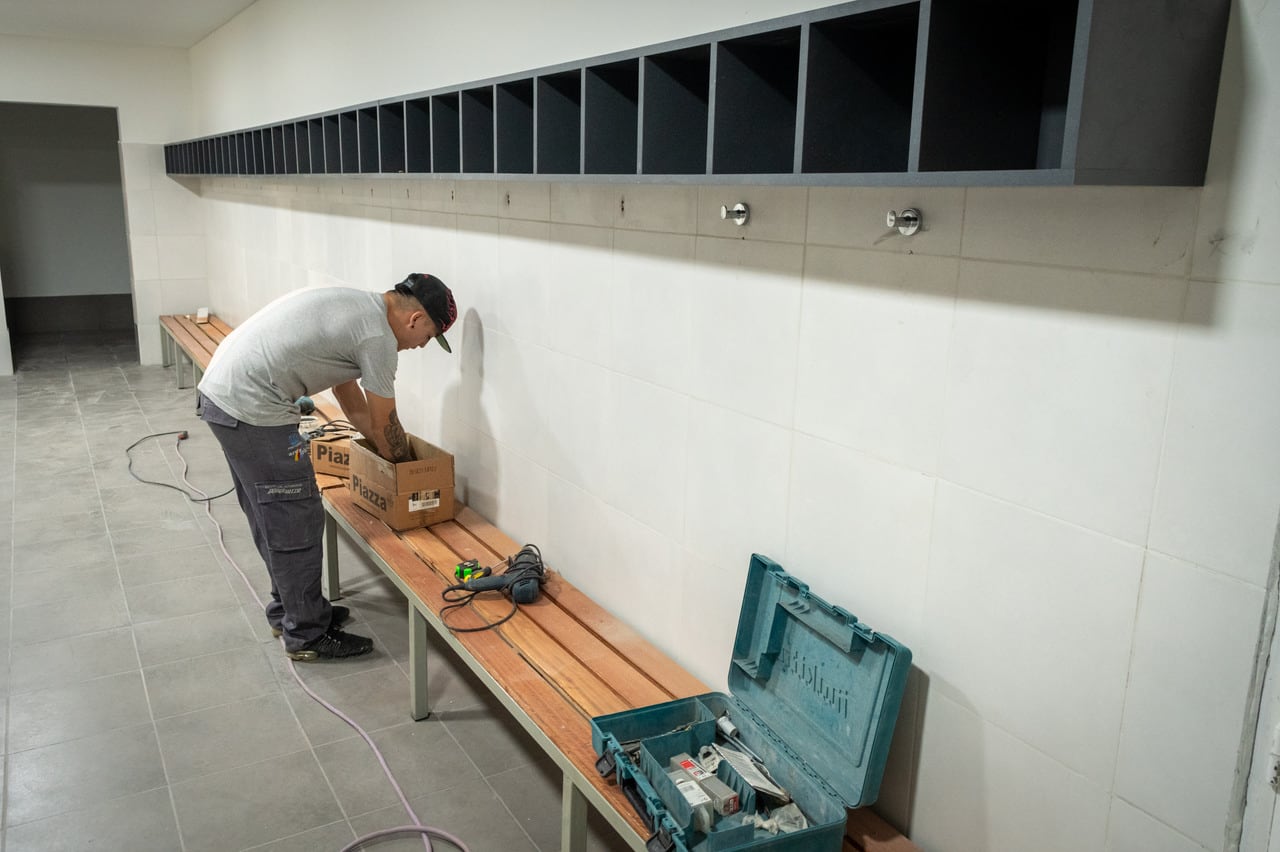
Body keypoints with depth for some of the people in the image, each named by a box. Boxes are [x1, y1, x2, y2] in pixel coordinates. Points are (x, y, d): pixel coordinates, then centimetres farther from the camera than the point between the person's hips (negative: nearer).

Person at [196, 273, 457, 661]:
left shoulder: (355, 309, 18)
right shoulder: (378, 335, -13)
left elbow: (355, 407, 26)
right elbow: (385, 426, -2)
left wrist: (396, 454, 29)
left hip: (219, 388, 11)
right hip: (251, 407, -11)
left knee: (273, 518, 21)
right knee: (295, 522, 0)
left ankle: (289, 609, 35)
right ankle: (307, 634, 12)